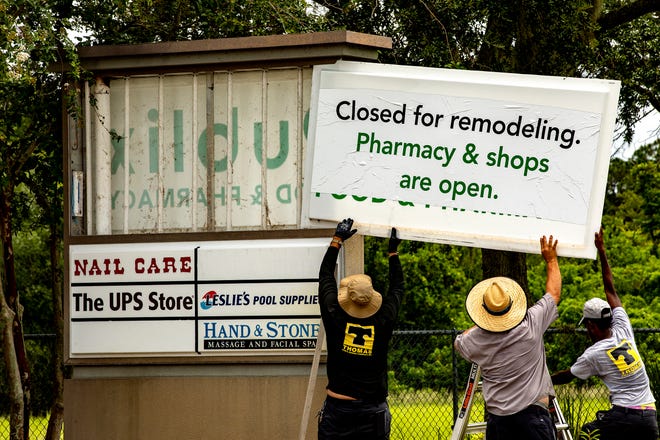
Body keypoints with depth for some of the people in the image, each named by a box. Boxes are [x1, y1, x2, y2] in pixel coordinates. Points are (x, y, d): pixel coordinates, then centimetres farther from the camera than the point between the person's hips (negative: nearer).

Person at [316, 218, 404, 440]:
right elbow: (397, 288, 13)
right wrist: (393, 251, 24)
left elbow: (326, 277, 8)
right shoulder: (384, 321, -6)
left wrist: (338, 239, 18)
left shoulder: (335, 317, -8)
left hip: (338, 407, -1)